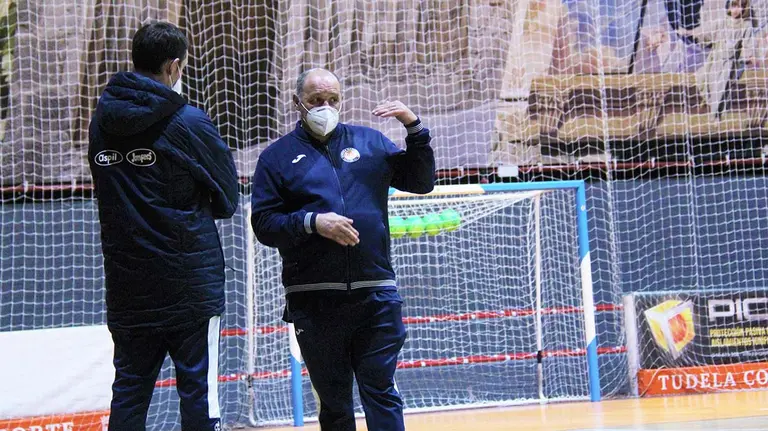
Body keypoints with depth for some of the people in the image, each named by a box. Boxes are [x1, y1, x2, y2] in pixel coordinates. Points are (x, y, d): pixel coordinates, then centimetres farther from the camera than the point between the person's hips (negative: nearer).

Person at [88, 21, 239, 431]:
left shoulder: (102, 121, 4)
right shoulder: (189, 123, -10)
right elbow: (228, 200, -2)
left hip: (126, 286, 5)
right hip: (190, 288, -5)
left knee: (128, 392, 10)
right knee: (197, 390, 1)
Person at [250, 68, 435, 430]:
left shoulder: (369, 142, 13)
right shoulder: (278, 156, 7)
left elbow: (421, 182, 13)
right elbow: (263, 224, -1)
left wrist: (414, 127, 0)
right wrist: (312, 222, -16)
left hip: (375, 294, 1)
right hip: (314, 301, -1)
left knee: (381, 392, -1)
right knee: (333, 401, 9)